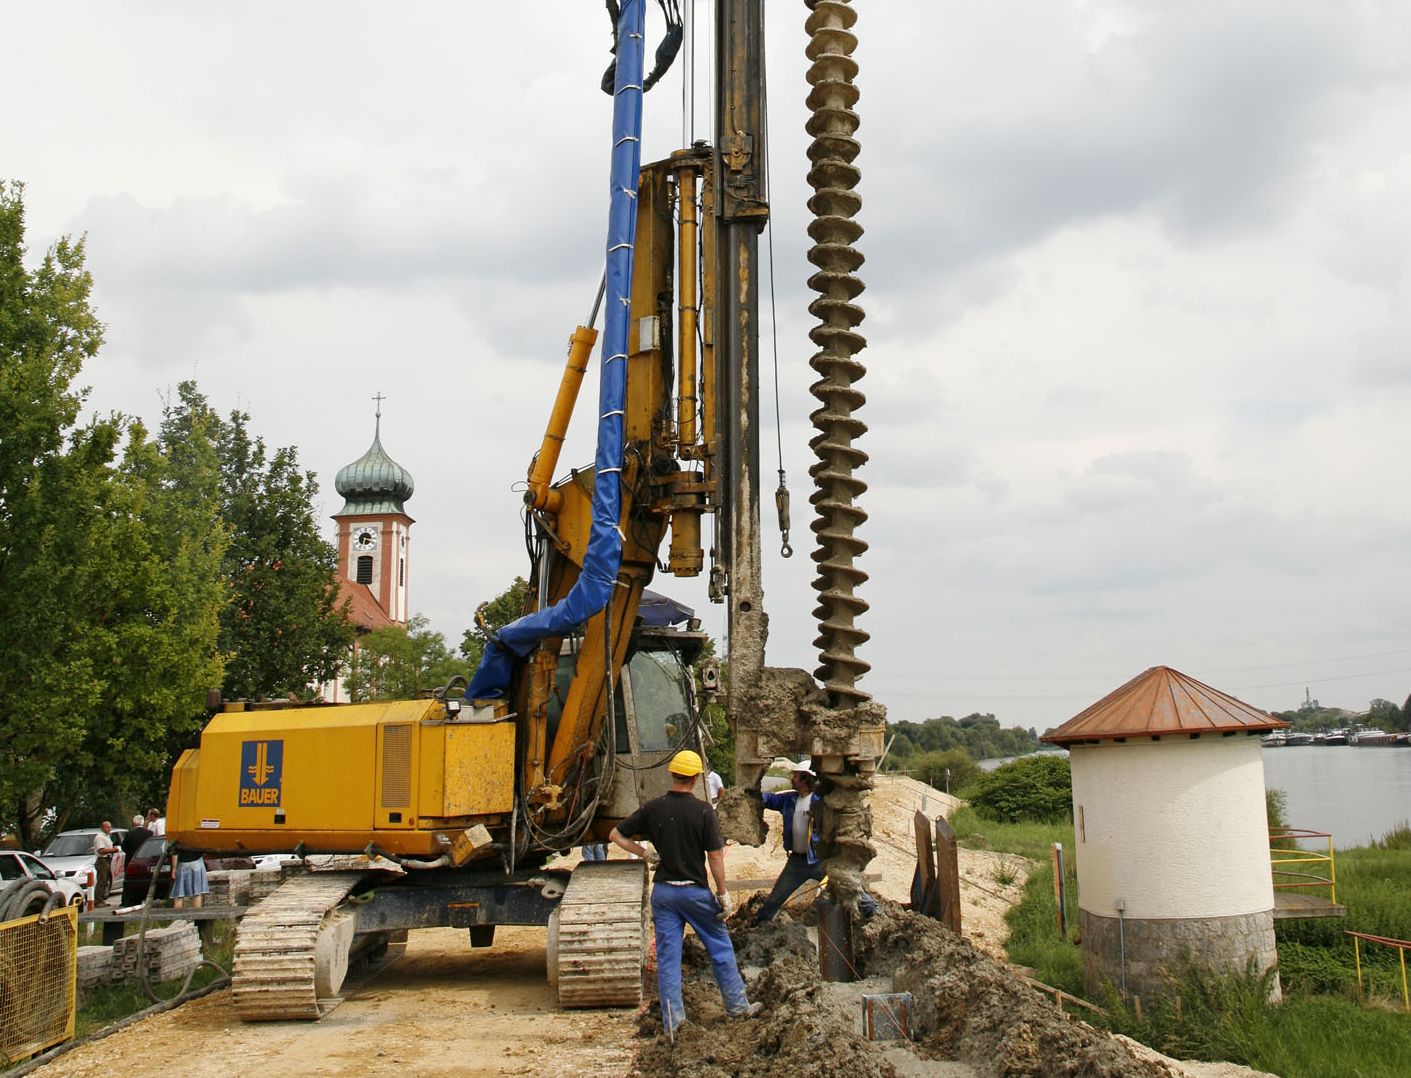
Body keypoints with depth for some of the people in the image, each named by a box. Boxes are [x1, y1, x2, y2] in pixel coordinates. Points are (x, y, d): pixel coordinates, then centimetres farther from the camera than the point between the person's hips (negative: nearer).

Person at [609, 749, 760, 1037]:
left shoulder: (653, 808, -4)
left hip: (663, 891, 3)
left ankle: (672, 1020, 7)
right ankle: (738, 1005, 24)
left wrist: (645, 853, 4)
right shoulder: (703, 811, -13)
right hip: (695, 891, -2)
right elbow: (715, 856, -12)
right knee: (720, 948, 14)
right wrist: (722, 894, -4)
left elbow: (616, 835, 2)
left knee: (667, 956, 7)